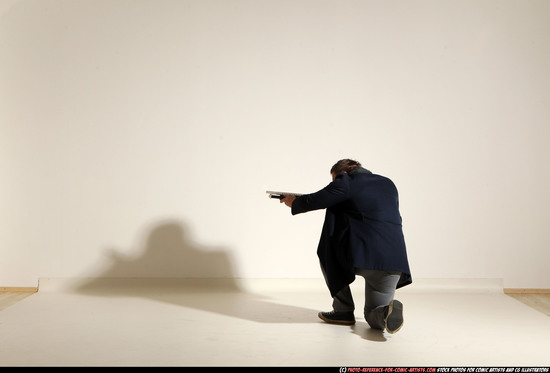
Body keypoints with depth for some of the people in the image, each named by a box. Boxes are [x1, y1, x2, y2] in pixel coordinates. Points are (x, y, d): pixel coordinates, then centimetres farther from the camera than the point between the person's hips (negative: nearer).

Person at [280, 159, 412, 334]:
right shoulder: (388, 184, 20)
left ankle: (343, 311, 22)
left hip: (360, 259, -6)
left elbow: (314, 201, 7)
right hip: (396, 260, 6)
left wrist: (294, 202, 28)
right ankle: (388, 312, -13)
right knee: (374, 317, 23)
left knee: (327, 253, 26)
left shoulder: (346, 182, 0)